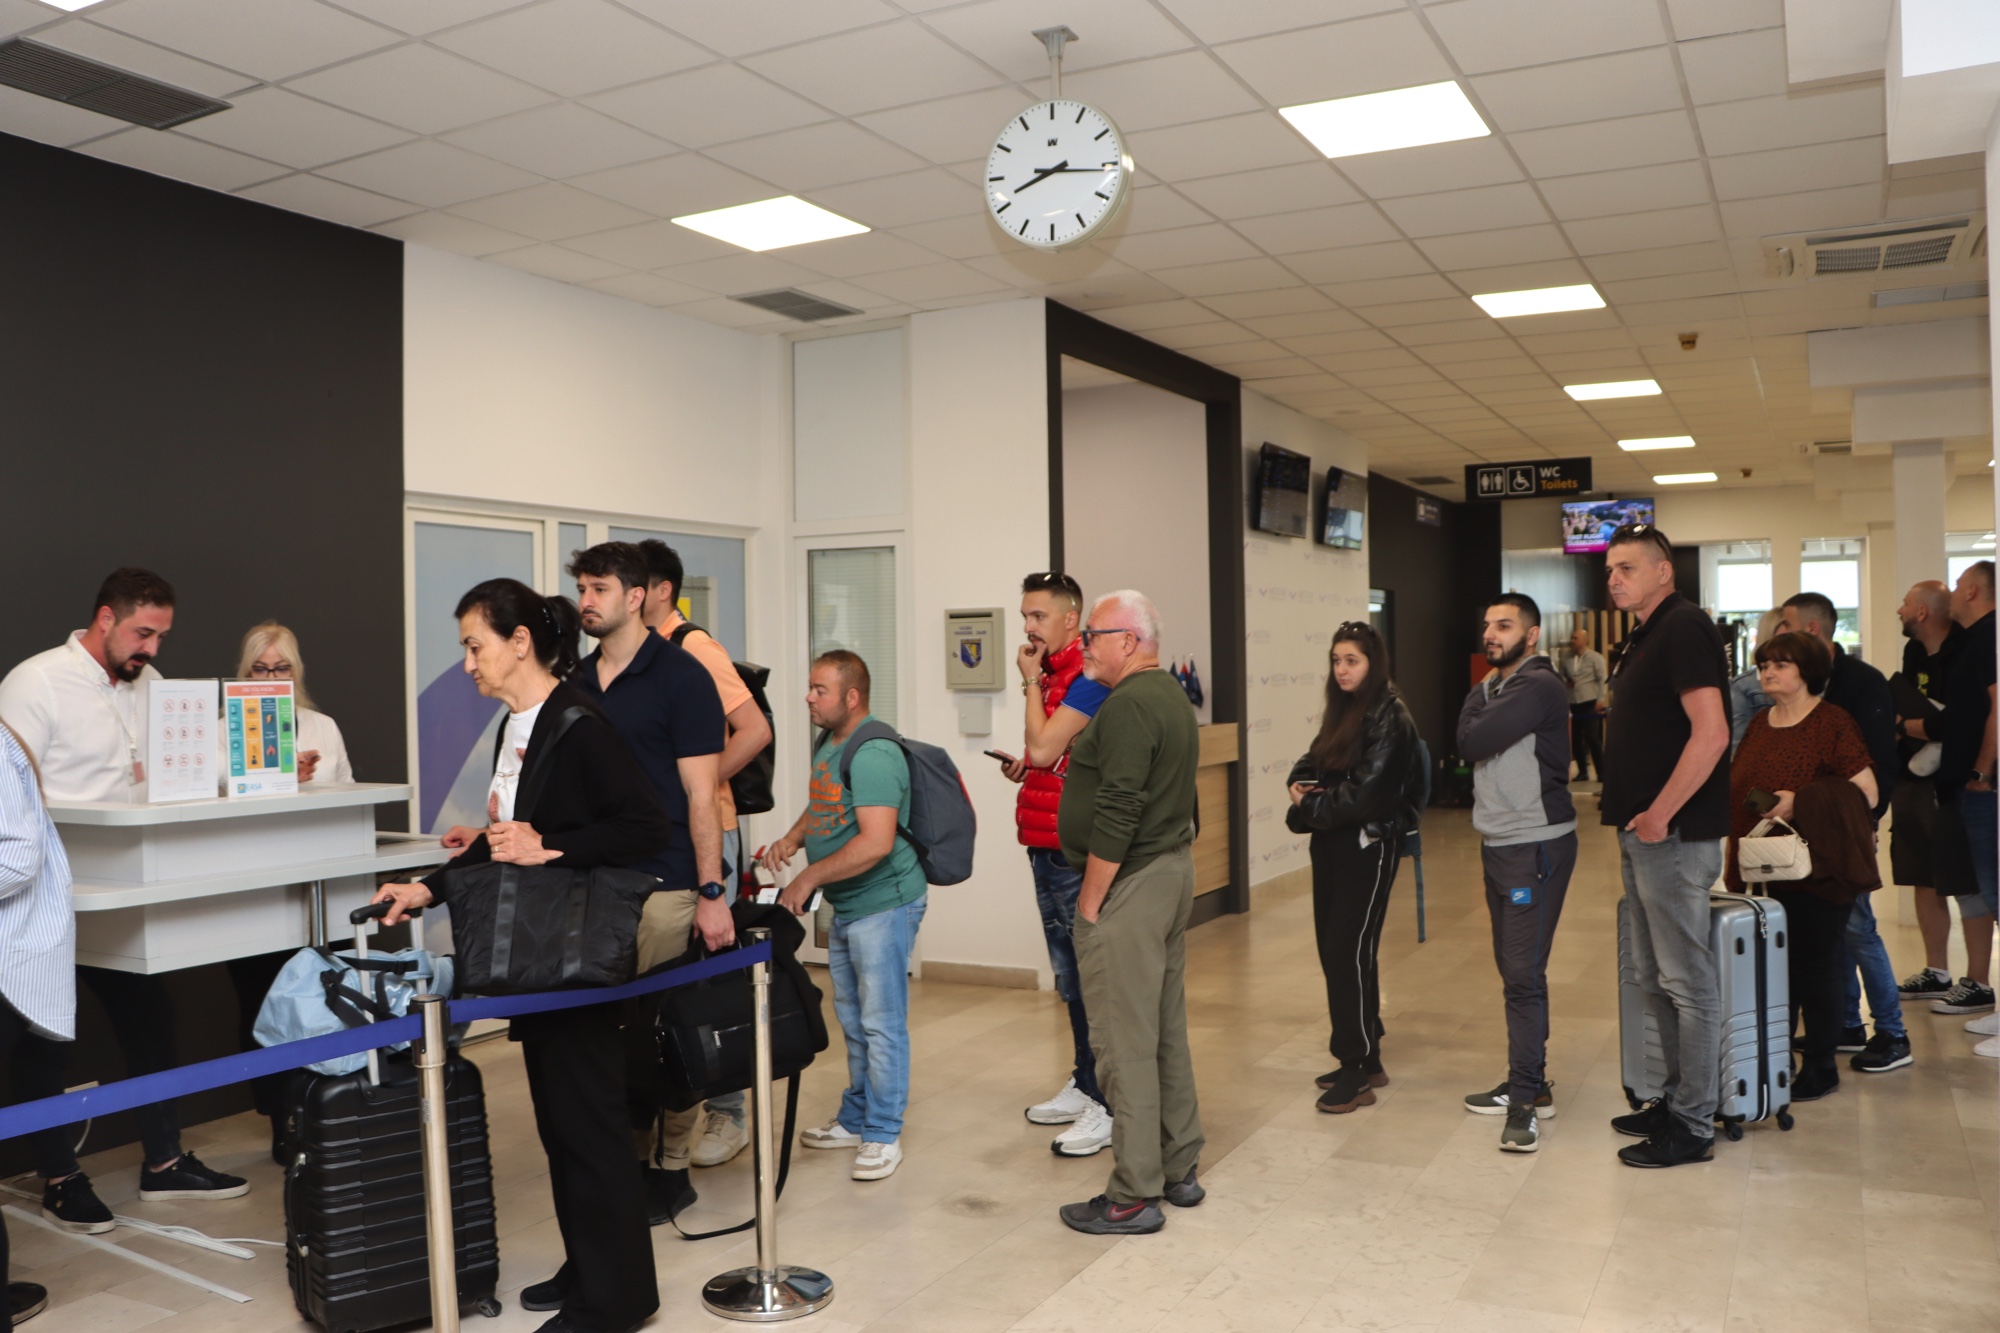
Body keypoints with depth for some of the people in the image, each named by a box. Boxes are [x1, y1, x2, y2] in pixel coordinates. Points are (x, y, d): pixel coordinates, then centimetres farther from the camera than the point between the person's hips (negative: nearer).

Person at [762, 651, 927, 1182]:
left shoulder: (873, 754, -20)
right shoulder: (828, 744, 11)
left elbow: (876, 843, -27)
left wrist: (809, 878, -21)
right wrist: (792, 838, 4)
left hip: (883, 904, -10)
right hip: (846, 906, 10)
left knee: (881, 1023, -2)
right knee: (853, 1020, 18)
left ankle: (883, 1134, 8)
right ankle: (855, 1120, 30)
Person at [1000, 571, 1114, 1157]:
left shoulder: (1086, 677, -14)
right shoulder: (1052, 674, 16)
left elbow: (1043, 748, -22)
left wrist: (1031, 682, -10)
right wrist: (1024, 766, 6)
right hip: (1047, 849, 10)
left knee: (1091, 979, -5)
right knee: (1070, 978, 17)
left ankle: (1110, 1107, 1)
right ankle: (1085, 1086, 29)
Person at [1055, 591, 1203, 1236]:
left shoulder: (1129, 706, -17)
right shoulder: (1171, 695, 15)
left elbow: (1117, 814, -23)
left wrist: (1090, 902, -17)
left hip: (1129, 885, -11)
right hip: (1173, 869, 11)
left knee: (1125, 1042, -3)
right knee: (1168, 1030, 16)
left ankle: (1133, 1196, 4)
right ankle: (1180, 1170, 27)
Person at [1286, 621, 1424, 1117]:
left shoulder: (1389, 718, -12)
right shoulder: (1340, 712, 14)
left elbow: (1365, 791, -21)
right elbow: (1310, 765, 16)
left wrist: (1310, 806, -11)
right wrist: (1299, 786, -7)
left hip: (1369, 847, -8)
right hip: (1330, 843, 8)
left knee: (1350, 953, -6)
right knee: (1332, 950, 10)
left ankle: (1359, 1071, 3)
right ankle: (1361, 1058, 22)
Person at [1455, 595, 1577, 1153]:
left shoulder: (1539, 686, -14)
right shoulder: (1493, 687, 15)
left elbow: (1474, 742, -20)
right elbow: (1466, 745, 4)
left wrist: (1478, 699, -3)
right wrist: (1482, 694, -5)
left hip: (1537, 845, -9)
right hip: (1497, 842, 9)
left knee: (1524, 971, -9)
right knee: (1512, 967, 14)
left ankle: (1526, 1098, -4)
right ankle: (1529, 1082, 24)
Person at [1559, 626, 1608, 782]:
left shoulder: (1595, 657, -3)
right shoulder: (1566, 657, 8)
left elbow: (1603, 679, -6)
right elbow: (1562, 675, 20)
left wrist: (1600, 699, -13)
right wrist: (1565, 681, -3)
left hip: (1590, 703, -5)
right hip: (1573, 704, 5)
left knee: (1592, 738, -8)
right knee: (1576, 739, 8)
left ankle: (1601, 773, 1)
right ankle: (1582, 772, 20)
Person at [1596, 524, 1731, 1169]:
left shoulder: (1684, 627, -13)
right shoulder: (1645, 636, 16)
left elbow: (1710, 734, -23)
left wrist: (1659, 815, -19)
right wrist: (1627, 815, 15)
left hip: (1673, 834, -10)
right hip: (1642, 833, 10)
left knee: (1687, 983, -1)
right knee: (1655, 979, 17)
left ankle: (1692, 1127, 8)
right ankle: (1677, 1099, 29)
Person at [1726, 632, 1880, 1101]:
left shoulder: (1833, 723, -7)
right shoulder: (1758, 724, 14)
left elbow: (1866, 792, -12)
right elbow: (1736, 790, 21)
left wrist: (1798, 803, -21)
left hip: (1816, 870, -6)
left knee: (1817, 965, 2)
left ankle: (1821, 1066, 14)